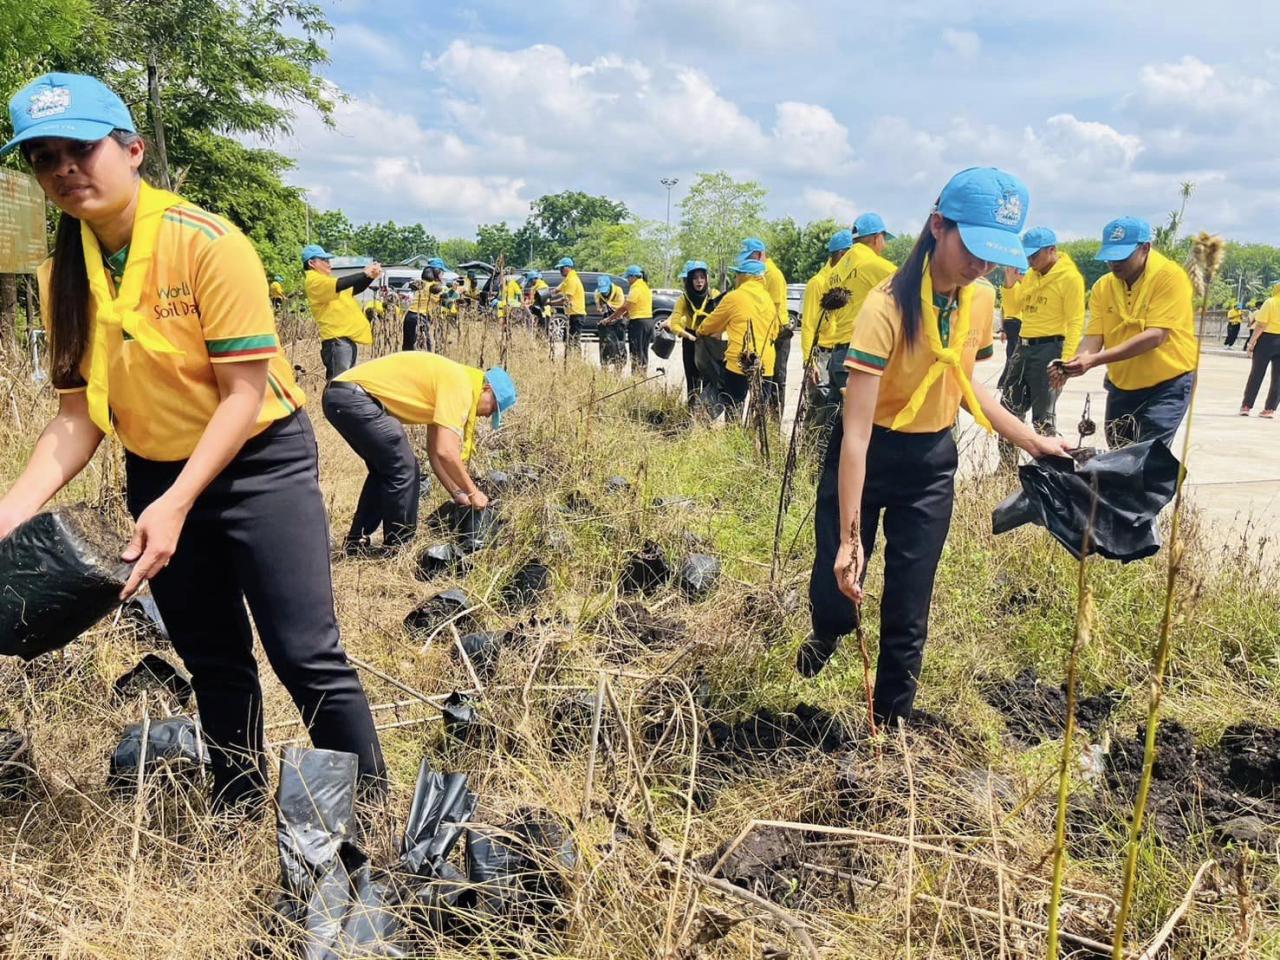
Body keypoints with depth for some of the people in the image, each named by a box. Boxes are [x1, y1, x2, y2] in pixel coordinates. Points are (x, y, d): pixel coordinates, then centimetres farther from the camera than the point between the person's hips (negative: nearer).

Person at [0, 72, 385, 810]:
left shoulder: (208, 244, -20)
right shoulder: (63, 275, -2)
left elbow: (245, 392, -20)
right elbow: (79, 414, 0)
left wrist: (176, 506, -26)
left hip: (260, 462, -6)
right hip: (155, 474, 6)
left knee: (306, 656, -6)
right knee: (212, 661, 16)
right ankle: (239, 812, 34)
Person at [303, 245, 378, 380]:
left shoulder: (325, 281, 22)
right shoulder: (314, 280, -7)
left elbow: (354, 290, 20)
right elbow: (339, 285, -23)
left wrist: (371, 276, 4)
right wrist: (364, 274, -15)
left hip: (347, 337, 10)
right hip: (337, 338, -10)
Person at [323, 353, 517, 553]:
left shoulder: (448, 381, 18)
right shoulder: (459, 385, -11)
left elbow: (434, 451, 23)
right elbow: (446, 452, -19)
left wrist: (458, 493, 20)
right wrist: (473, 492, -6)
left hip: (339, 396, 11)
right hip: (354, 398, -11)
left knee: (386, 468, 21)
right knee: (403, 469, -4)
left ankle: (356, 543, 27)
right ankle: (398, 548, 7)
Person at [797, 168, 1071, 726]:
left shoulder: (981, 302, -6)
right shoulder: (889, 306, -26)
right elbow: (856, 432, -30)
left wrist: (1030, 439, 10)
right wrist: (850, 537, -33)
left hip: (933, 461, 5)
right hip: (869, 455, -4)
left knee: (909, 615, 7)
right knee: (836, 594, 2)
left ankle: (892, 725, 25)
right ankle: (824, 639, 41)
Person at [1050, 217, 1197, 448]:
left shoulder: (1170, 277, -17)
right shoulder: (1102, 286, 0)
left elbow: (1155, 336, -26)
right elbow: (1094, 336, -7)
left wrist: (1095, 361, -34)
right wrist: (1077, 362, -31)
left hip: (1167, 384, -6)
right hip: (1121, 385, 6)